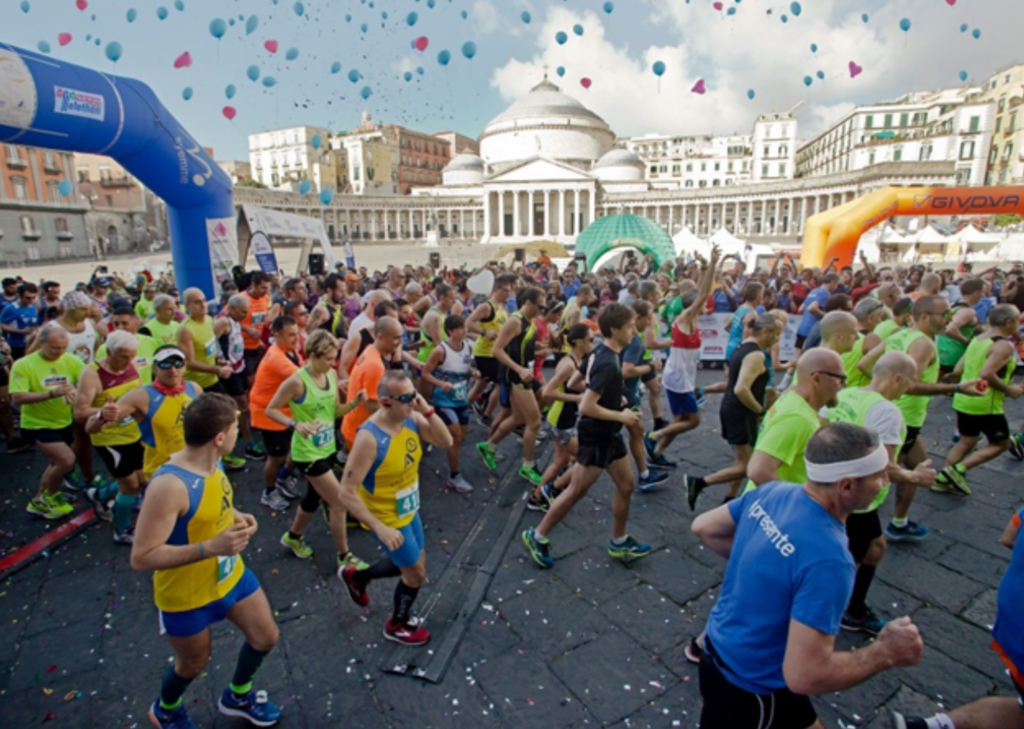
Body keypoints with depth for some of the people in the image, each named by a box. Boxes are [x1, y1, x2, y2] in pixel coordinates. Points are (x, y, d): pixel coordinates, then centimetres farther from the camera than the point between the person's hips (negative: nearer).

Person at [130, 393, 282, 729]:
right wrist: (211, 547, -38)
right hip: (187, 595, -7)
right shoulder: (169, 485, -34)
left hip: (231, 574, 7)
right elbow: (141, 558, -31)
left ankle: (238, 696, 47)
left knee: (266, 638, 16)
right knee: (194, 663, 19)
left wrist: (236, 516, -6)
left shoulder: (212, 462, -8)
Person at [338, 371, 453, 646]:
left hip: (409, 510, 7)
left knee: (411, 564, 26)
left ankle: (357, 577, 49)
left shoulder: (411, 418, -13)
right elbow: (347, 493, -30)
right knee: (416, 573, 10)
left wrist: (428, 410, -23)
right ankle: (397, 626, 40)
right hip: (388, 518, -7)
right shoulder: (369, 438, -33)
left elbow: (446, 442, -9)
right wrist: (381, 529, -31)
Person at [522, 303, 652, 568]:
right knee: (577, 491, 3)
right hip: (596, 436, -10)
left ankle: (619, 543, 32)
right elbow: (586, 407, -30)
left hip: (608, 434, 10)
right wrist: (621, 416, -18)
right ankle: (538, 536, 19)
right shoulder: (608, 364, -27)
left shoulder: (601, 352, 2)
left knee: (626, 485, 16)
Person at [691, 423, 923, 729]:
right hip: (748, 691, -7)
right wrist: (886, 653, -17)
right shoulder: (828, 559, -33)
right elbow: (804, 677, -31)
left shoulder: (771, 492, -10)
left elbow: (703, 528, 4)